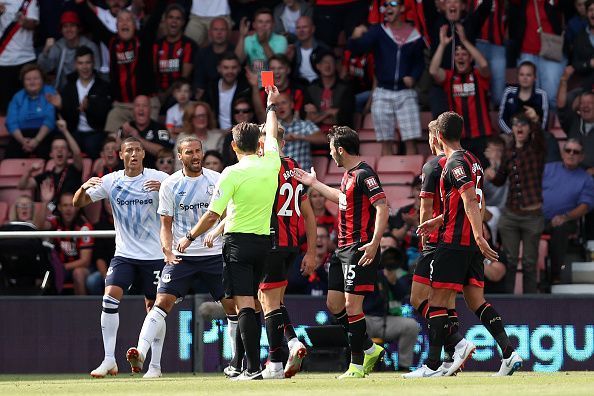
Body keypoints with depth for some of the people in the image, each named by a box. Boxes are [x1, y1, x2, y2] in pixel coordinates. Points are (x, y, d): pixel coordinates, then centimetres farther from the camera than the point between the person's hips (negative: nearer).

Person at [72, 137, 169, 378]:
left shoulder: (158, 178, -4)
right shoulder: (111, 181, 1)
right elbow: (78, 203, 2)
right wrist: (84, 188, -20)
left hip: (154, 255, -1)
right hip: (124, 255, 1)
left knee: (154, 307, 3)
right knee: (109, 299, -16)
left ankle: (155, 364, 14)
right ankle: (109, 361, -12)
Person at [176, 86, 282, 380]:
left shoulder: (233, 173, -12)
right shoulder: (271, 164, 3)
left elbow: (212, 215, -13)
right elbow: (272, 134, 25)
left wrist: (189, 238, 1)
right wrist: (271, 105, 42)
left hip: (238, 240, -6)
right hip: (264, 241, 6)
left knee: (244, 304, -9)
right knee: (251, 304, 14)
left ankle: (253, 367, -17)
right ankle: (250, 364, 15)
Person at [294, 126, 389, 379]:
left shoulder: (364, 174, -15)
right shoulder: (349, 174, 15)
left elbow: (382, 207, -23)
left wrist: (374, 242, -30)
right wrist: (314, 184, 44)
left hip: (360, 249, -10)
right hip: (343, 249, 10)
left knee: (352, 304, -9)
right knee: (334, 304, 10)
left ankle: (357, 365, -2)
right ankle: (370, 349, 20)